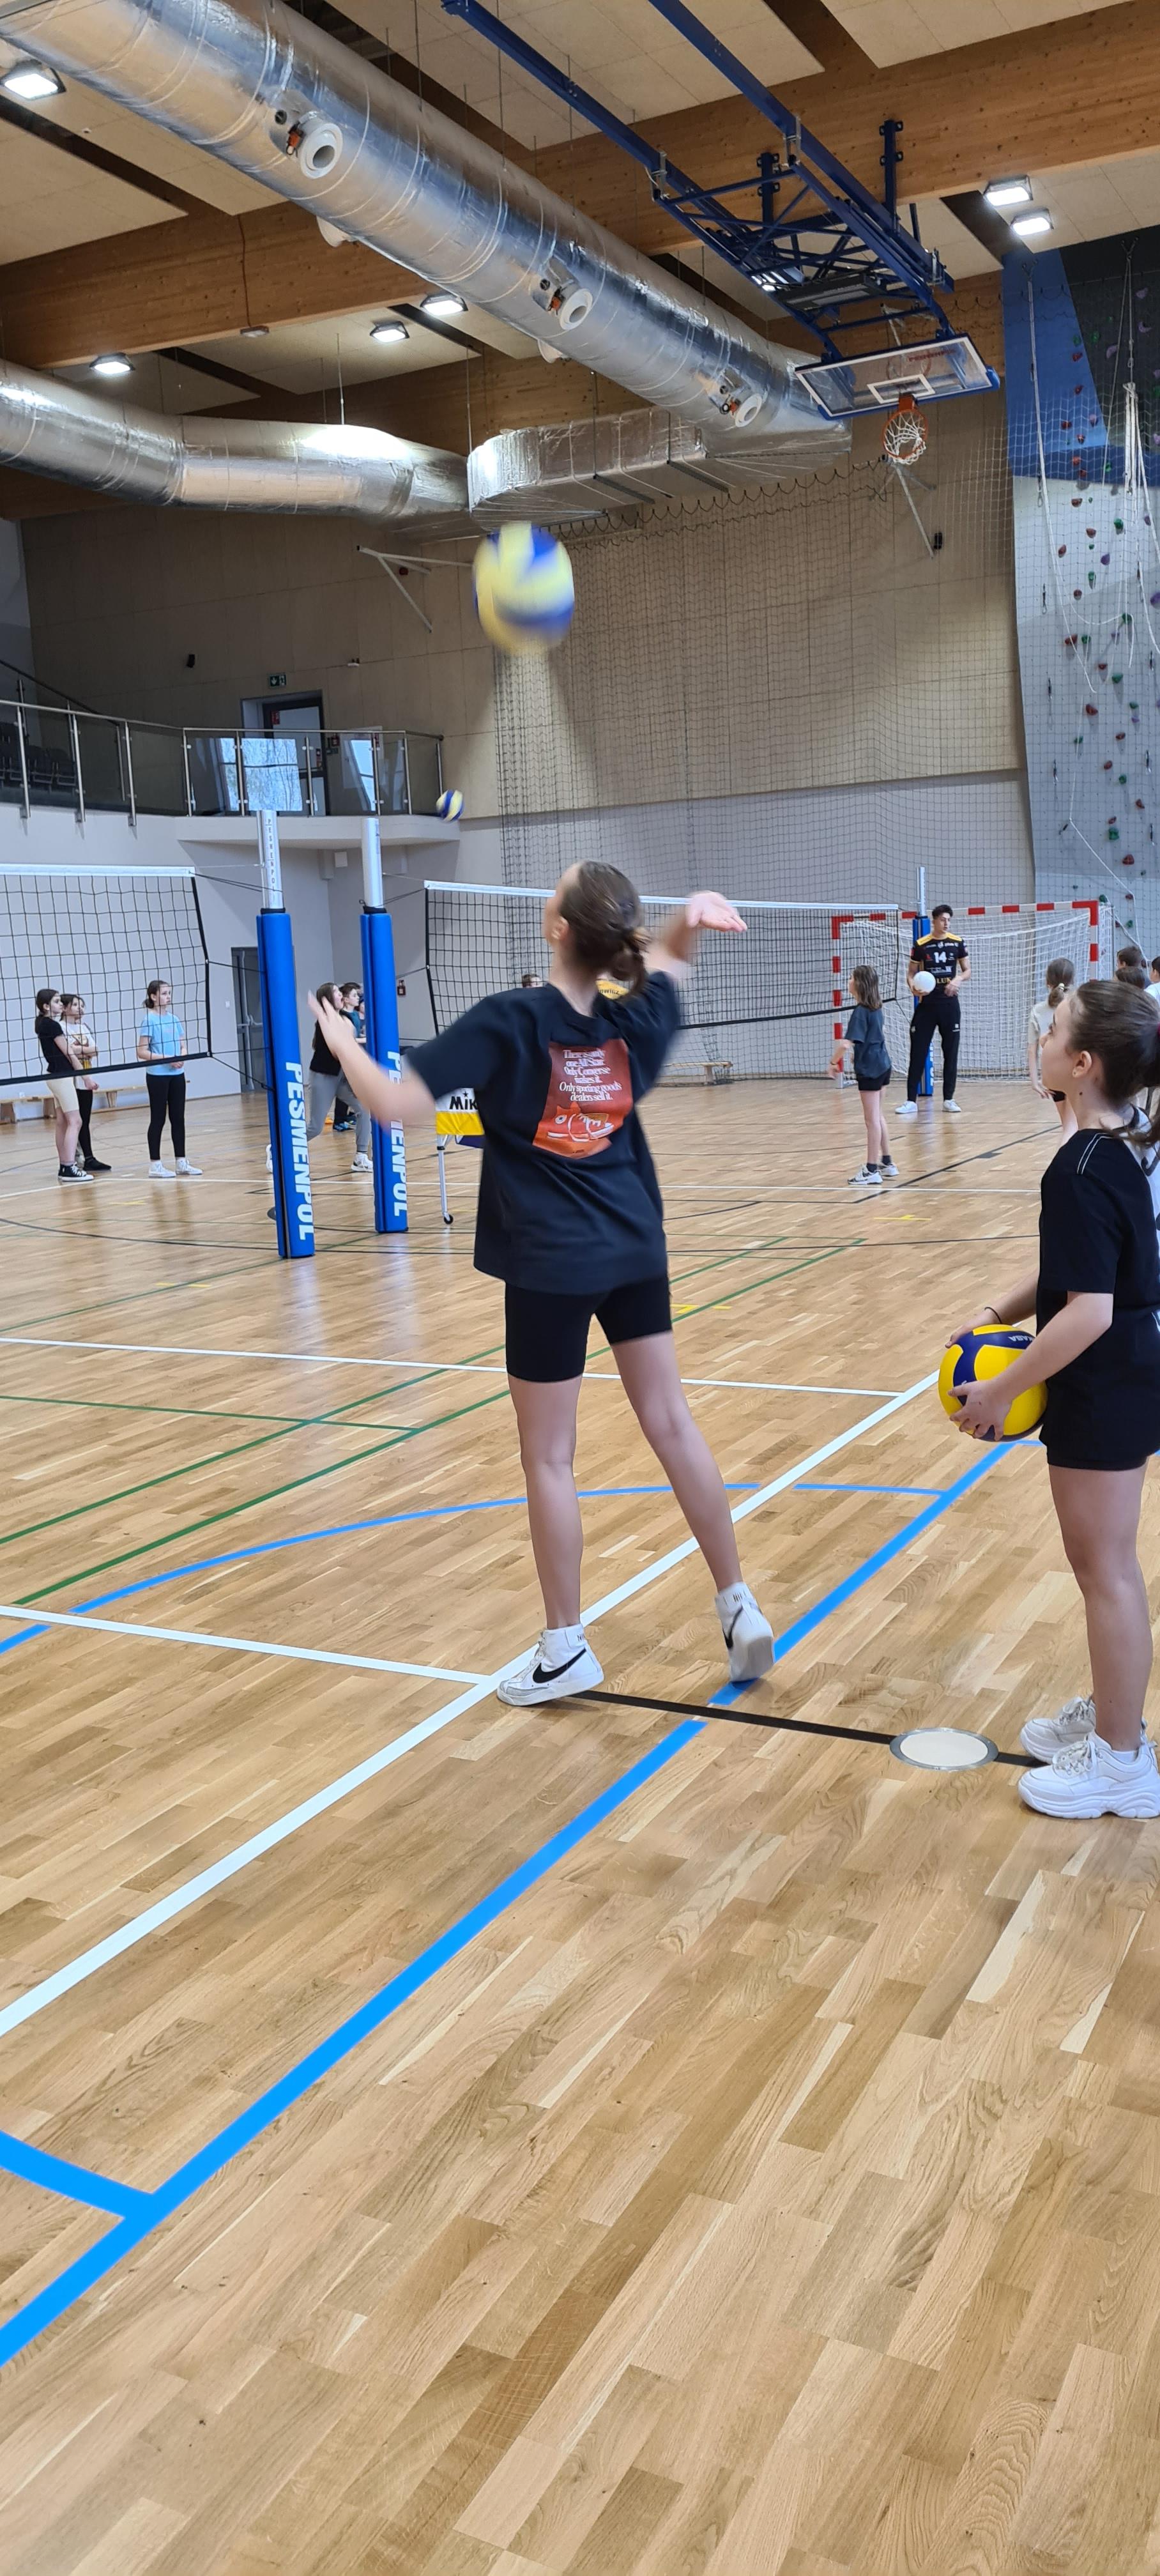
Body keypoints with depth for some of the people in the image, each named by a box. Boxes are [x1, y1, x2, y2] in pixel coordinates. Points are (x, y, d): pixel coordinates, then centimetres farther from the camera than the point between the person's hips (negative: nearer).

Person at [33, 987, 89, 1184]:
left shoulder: (44, 1024, 12)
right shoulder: (53, 1025, -15)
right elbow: (69, 1054, -12)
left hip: (58, 1076, 10)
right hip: (62, 1076, -10)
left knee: (62, 1123, 10)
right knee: (75, 1122, -12)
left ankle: (64, 1167, 12)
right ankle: (69, 1168, -17)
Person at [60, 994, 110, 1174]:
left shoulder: (84, 1027, 15)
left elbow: (94, 1050, 3)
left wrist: (78, 1049, -12)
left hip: (85, 1080, 7)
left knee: (85, 1122, 8)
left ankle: (88, 1159, 11)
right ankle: (74, 1159, -3)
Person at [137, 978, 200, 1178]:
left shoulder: (174, 1018, 10)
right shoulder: (149, 1020, -8)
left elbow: (183, 1045, 14)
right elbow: (142, 1052, -12)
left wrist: (181, 1057, -8)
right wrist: (167, 1058, -20)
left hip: (177, 1075, 6)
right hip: (157, 1076, -6)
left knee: (178, 1118, 8)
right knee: (158, 1119, -1)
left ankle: (182, 1162, 15)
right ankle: (155, 1165, 5)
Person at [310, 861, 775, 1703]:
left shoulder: (507, 1022, -16)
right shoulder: (635, 1021, 0)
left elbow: (399, 1106, -18)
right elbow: (668, 958, 23)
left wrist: (343, 1042, -2)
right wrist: (689, 922, 1)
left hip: (551, 1266, -5)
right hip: (637, 1250, 5)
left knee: (549, 1458, 6)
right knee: (673, 1424, 13)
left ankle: (567, 1650, 17)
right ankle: (741, 1610, 19)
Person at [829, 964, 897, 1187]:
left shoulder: (860, 1012, -19)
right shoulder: (876, 1008, 7)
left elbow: (846, 1044, -28)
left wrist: (834, 1061, -12)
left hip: (869, 1070, -9)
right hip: (883, 1066, 9)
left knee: (872, 1120, -3)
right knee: (878, 1116, 18)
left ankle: (872, 1171, 2)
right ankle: (888, 1163, 24)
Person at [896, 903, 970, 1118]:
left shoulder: (957, 943, 4)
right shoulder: (920, 945, -1)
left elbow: (967, 971, 10)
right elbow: (911, 973, 5)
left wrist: (958, 980, -12)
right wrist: (913, 986, -16)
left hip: (949, 1004, 2)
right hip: (926, 1004, -2)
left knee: (951, 1053, 5)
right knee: (918, 1052, -3)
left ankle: (949, 1099, 13)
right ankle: (911, 1101, 0)